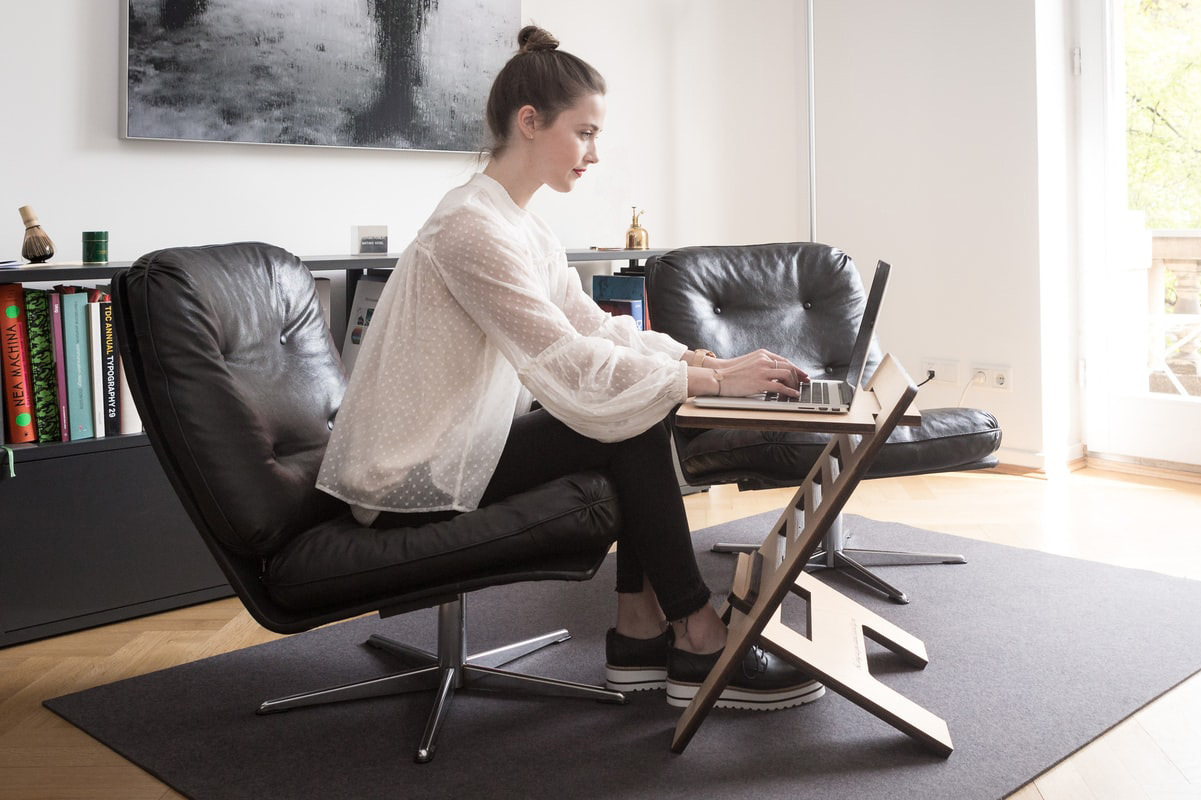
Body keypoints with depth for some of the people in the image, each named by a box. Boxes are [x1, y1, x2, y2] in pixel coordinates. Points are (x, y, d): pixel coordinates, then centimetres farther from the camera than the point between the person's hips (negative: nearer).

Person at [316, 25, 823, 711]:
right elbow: (573, 365, -26)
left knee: (646, 408, 1)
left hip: (456, 444, 10)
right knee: (632, 429, -15)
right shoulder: (472, 226, -22)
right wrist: (715, 381, -21)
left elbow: (596, 327, 8)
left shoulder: (527, 229, 11)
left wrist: (703, 359, -6)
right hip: (405, 482, -10)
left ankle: (641, 631, 3)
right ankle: (702, 650, -5)